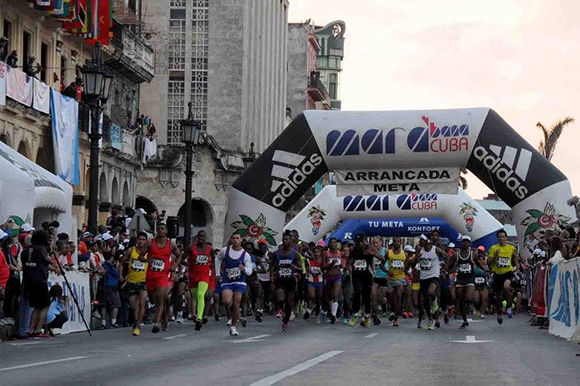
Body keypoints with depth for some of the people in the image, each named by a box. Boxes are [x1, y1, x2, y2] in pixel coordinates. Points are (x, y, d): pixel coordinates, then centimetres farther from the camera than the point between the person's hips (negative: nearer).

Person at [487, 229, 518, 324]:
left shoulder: (511, 248, 4)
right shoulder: (493, 248, 2)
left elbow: (515, 264, 16)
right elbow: (489, 263, -4)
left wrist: (515, 256, 1)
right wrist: (495, 256, -15)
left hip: (508, 272, -2)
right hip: (497, 273, 2)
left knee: (506, 286, -33)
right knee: (498, 296, 11)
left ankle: (509, 307, -14)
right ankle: (499, 314, 33)